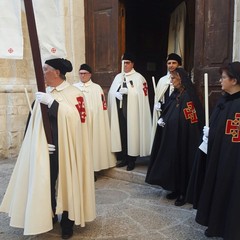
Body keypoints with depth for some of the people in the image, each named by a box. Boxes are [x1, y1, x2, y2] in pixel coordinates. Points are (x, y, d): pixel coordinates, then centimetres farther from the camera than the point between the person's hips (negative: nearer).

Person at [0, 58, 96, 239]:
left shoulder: (74, 94, -7)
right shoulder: (44, 94, 6)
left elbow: (76, 118, -23)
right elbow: (36, 124, 7)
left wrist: (52, 102, -24)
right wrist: (41, 143, -6)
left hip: (65, 150, -4)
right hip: (46, 149, 4)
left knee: (66, 184, 5)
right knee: (46, 183, 6)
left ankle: (67, 223, 21)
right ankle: (48, 217, 27)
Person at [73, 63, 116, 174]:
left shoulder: (97, 88, 3)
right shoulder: (74, 87, 7)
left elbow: (101, 108, 1)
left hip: (93, 122, -1)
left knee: (93, 142, 2)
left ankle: (93, 167, 15)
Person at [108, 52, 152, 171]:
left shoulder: (138, 77, -1)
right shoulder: (118, 77, 14)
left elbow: (141, 94, -12)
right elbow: (111, 92, 8)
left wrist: (128, 91, -21)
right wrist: (117, 94, -13)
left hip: (132, 111, -5)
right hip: (119, 110, 5)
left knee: (132, 134, -1)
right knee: (121, 133, 7)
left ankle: (131, 160, 10)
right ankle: (124, 158, 19)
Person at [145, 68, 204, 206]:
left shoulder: (188, 96, -16)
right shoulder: (176, 94, 9)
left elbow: (192, 121, -18)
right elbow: (168, 113, 18)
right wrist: (162, 119, -1)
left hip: (183, 137, -8)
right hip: (171, 136, 8)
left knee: (182, 162, 2)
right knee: (173, 162, 13)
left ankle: (184, 193, 15)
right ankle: (176, 190, 26)